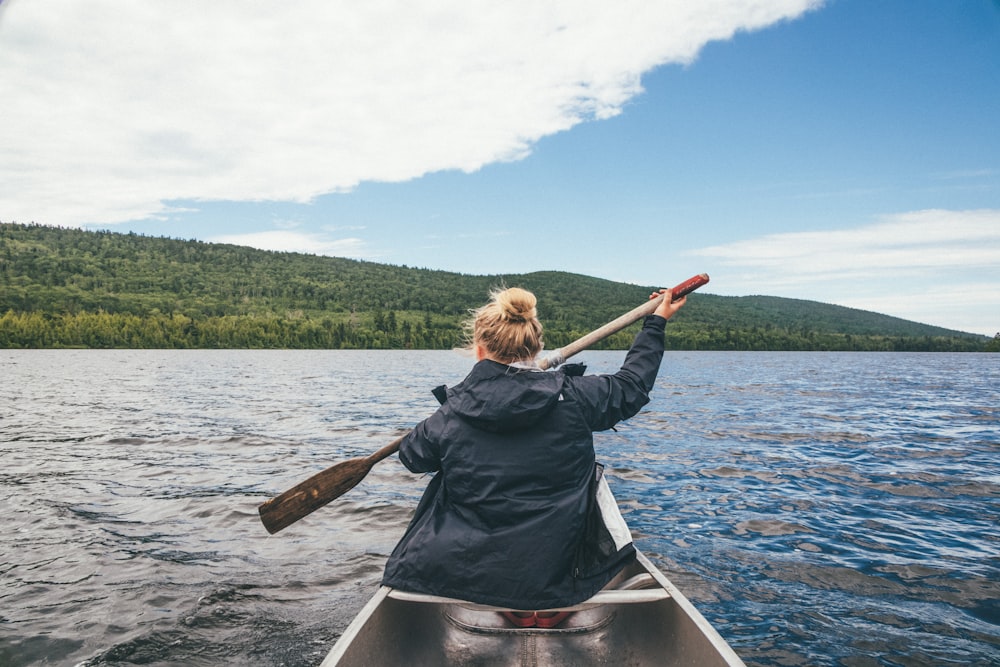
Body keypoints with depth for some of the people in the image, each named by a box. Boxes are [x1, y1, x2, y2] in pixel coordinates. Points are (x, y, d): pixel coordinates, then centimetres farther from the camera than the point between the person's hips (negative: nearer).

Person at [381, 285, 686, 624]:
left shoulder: (451, 414, -11)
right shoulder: (575, 398, -12)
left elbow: (412, 454, 9)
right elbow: (633, 383, 6)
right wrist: (656, 323, 20)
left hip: (469, 575, 0)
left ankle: (519, 616, 29)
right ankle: (548, 612, 27)